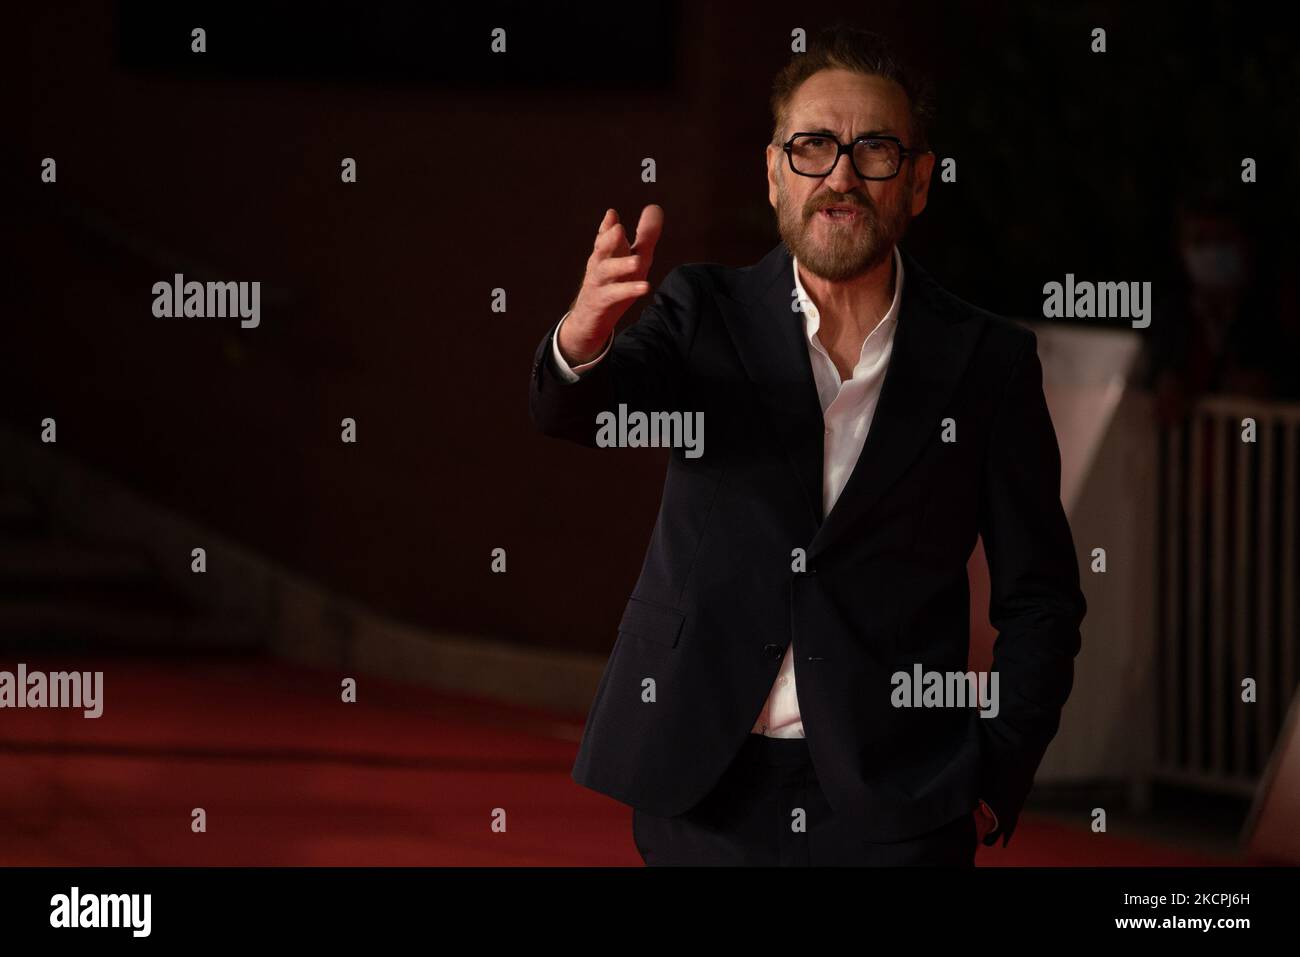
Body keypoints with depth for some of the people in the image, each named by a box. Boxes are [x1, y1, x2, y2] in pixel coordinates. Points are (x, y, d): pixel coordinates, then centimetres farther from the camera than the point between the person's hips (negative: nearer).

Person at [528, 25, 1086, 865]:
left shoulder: (988, 361, 1)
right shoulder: (707, 314, 3)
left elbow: (1039, 599, 5)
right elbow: (575, 411, -15)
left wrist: (995, 785, -4)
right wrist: (583, 338, -38)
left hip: (893, 807, -1)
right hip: (702, 794, 1)